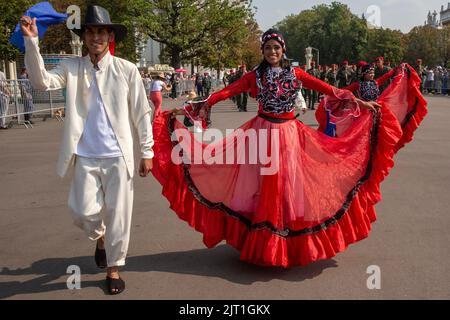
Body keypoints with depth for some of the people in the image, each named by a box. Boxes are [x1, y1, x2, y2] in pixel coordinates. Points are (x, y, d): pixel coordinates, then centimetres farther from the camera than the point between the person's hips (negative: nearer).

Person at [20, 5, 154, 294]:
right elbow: (42, 81, -11)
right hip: (86, 157, 2)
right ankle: (100, 237, 35)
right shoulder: (72, 68, 4)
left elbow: (142, 113, 1)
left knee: (118, 216, 4)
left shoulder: (127, 70, -1)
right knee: (83, 212, -1)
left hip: (118, 156, -1)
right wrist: (31, 42, -22)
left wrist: (147, 152, 1)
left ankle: (114, 268, 24)